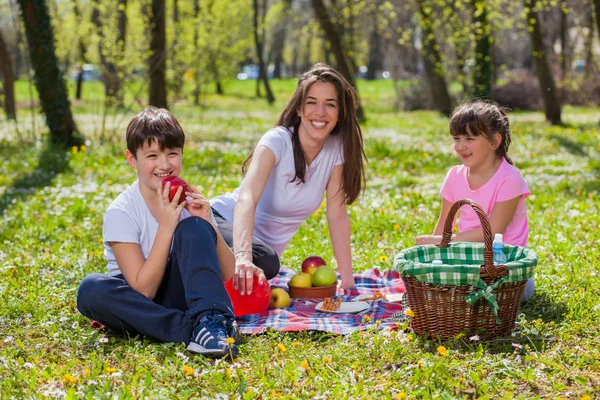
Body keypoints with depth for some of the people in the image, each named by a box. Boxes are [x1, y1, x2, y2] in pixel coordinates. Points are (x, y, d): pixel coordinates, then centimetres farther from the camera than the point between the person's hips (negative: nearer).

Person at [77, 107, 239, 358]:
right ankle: (195, 329, -35)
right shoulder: (121, 212, -11)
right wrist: (166, 226, -24)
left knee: (193, 228, -21)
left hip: (181, 295, 1)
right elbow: (143, 291, -19)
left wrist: (207, 224, -18)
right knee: (90, 289, -32)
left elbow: (230, 276, -4)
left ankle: (212, 319, -36)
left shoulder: (189, 200, -1)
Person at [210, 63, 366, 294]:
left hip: (266, 245, 6)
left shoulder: (337, 149, -8)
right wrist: (243, 257, -54)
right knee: (264, 261, -36)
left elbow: (337, 215, -5)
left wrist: (348, 282, -12)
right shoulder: (277, 141, -22)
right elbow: (246, 199, -37)